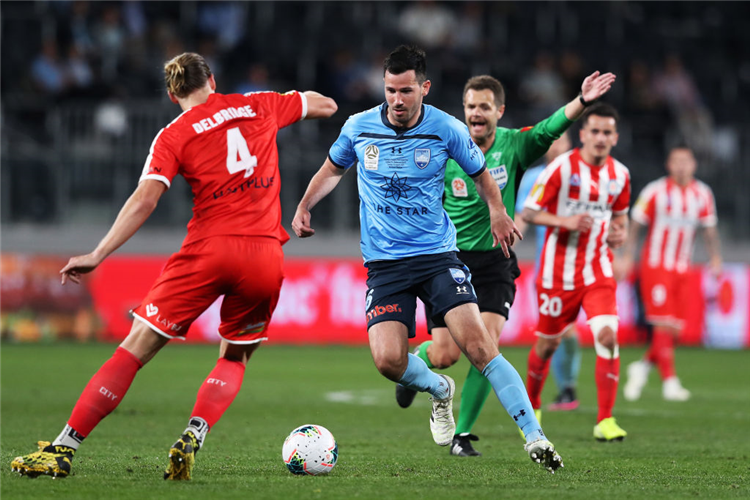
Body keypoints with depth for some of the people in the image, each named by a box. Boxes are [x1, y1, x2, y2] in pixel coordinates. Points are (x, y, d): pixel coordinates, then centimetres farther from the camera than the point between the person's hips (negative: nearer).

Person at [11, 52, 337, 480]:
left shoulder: (174, 136, 5)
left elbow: (145, 199, -8)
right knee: (235, 359, 22)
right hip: (265, 254, 3)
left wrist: (98, 255, -9)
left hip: (208, 249, -2)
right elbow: (326, 105, 27)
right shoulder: (259, 107, 14)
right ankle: (193, 440, -3)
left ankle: (64, 448, -4)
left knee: (136, 348, 0)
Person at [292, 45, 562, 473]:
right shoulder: (359, 128, -1)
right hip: (384, 262, 1)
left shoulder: (448, 130, -6)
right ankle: (439, 391, 17)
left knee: (478, 344, -18)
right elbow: (333, 169, 21)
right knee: (388, 360, -18)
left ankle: (535, 438, -13)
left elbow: (480, 174, 14)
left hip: (438, 254, -1)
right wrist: (304, 208, 13)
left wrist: (498, 212, 2)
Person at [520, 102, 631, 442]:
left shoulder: (619, 175, 4)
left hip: (598, 270, 3)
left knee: (608, 335, -16)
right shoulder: (561, 167, -11)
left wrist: (620, 233, 0)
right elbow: (528, 212, -9)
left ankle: (605, 421, -14)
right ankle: (531, 408, 34)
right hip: (558, 270, -3)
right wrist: (565, 221, -24)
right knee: (548, 342, 8)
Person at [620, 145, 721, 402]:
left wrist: (715, 258, 2)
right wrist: (628, 256, -8)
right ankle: (669, 381, -10)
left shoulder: (702, 194, 5)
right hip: (655, 266, -5)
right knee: (664, 325, -13)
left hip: (682, 269, 5)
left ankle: (643, 366, 23)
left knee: (674, 330, 1)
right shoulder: (655, 191, -8)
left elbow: (709, 228, 13)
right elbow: (636, 224, -2)